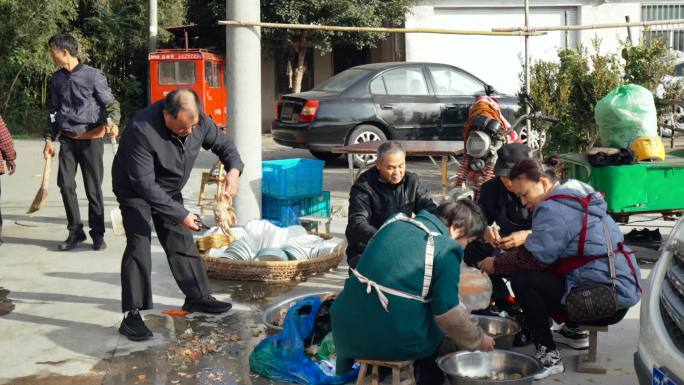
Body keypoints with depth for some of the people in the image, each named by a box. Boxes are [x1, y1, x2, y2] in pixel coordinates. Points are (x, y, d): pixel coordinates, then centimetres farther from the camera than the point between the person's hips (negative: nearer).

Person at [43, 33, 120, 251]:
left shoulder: (93, 75, -7)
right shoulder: (56, 79, 9)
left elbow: (110, 103, -5)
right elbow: (54, 111, 17)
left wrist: (112, 122, -25)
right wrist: (49, 139, 12)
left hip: (91, 139, -5)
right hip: (67, 140, 5)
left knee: (93, 188, 1)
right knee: (65, 184, 1)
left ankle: (98, 234, 12)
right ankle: (75, 231, 13)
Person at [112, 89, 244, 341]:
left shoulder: (198, 121, -19)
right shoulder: (142, 130, -38)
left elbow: (223, 144, -2)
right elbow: (145, 185, -36)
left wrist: (234, 169, -25)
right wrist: (181, 214, -36)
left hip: (169, 190, 6)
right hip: (134, 190, -6)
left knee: (182, 243, 11)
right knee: (138, 246, -17)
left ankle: (197, 297, 26)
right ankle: (131, 315, -14)